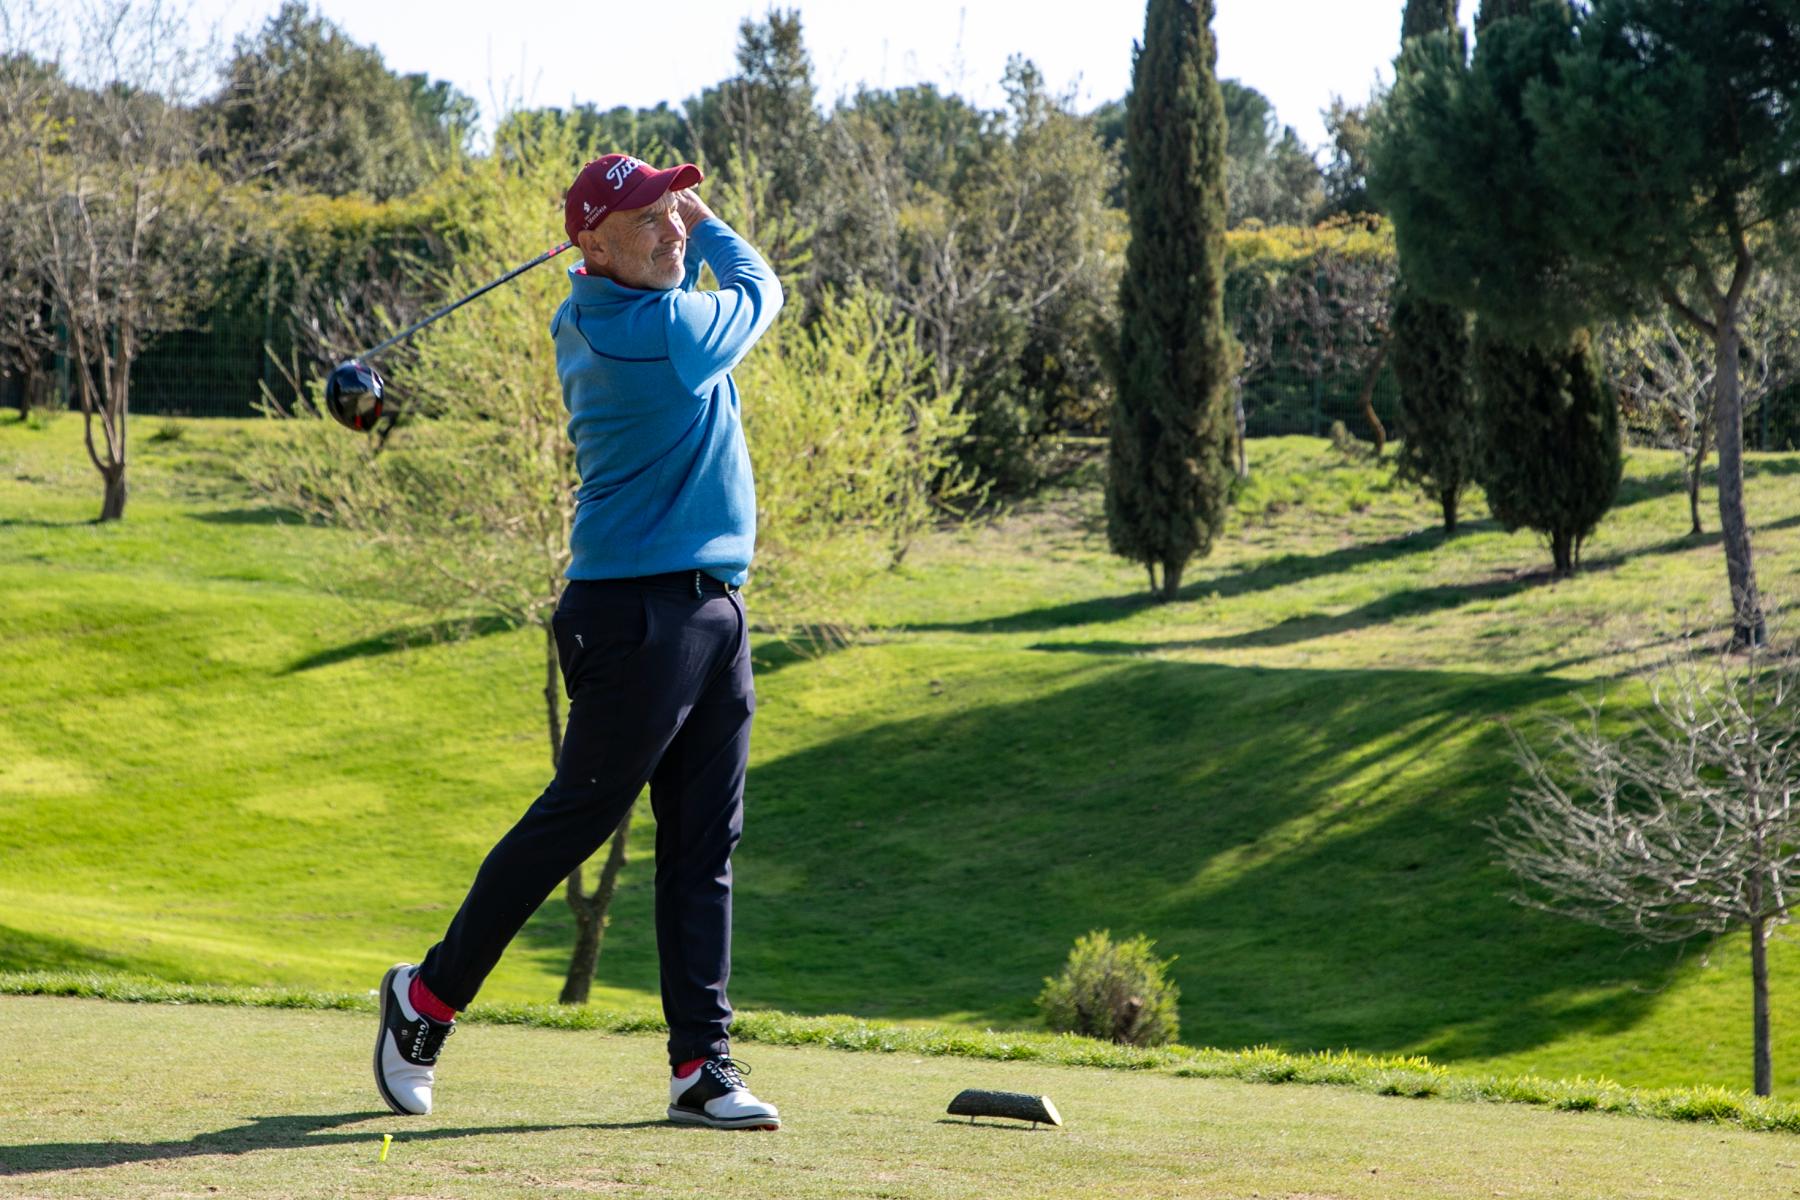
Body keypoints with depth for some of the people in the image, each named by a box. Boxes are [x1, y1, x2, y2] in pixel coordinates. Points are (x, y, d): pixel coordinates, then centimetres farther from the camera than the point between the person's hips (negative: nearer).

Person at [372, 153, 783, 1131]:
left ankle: (702, 1064, 5)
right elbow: (758, 290, 2)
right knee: (575, 819, -2)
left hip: (714, 609, 9)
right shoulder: (664, 329, -18)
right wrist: (707, 223, 17)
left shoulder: (588, 321, 9)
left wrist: (683, 225, 15)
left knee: (703, 843, 5)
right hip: (639, 611, -9)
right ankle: (429, 998, 12)